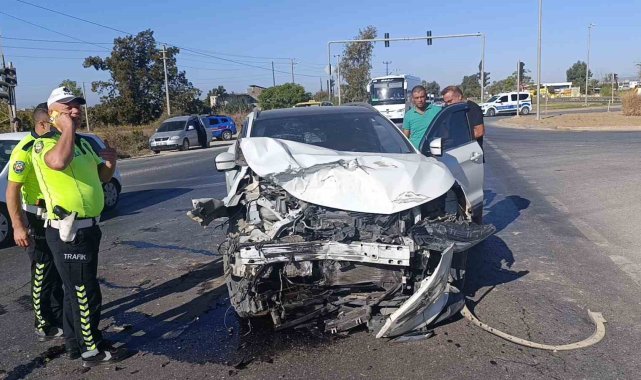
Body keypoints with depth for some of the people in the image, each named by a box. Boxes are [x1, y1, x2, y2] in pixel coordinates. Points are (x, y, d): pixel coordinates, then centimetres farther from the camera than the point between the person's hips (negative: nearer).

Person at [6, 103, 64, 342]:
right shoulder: (25, 150, -18)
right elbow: (12, 190, -20)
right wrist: (17, 225, -25)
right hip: (38, 221, -8)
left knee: (59, 271, 18)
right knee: (43, 274, 3)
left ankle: (59, 317, 33)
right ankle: (44, 327, 16)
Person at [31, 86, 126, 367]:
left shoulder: (82, 143, 15)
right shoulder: (45, 143, -13)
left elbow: (103, 176, 21)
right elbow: (60, 161, -38)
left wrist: (110, 159, 0)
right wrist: (68, 128, -23)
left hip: (87, 227, 9)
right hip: (68, 232, -9)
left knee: (76, 291, 20)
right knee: (87, 295, -1)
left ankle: (75, 342, 35)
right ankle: (92, 350, 13)